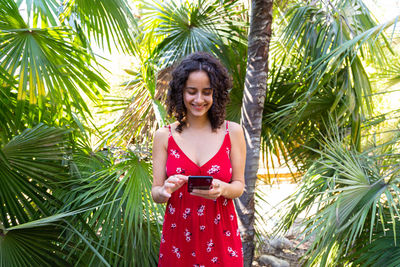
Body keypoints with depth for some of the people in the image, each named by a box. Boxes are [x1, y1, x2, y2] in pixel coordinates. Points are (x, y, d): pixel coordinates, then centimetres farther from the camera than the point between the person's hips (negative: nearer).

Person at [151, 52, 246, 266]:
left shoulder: (232, 132, -4)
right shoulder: (164, 136, -4)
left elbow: (239, 185, 0)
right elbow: (155, 193, -1)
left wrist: (221, 189, -21)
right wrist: (165, 191, -23)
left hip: (220, 238, 0)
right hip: (178, 237, 1)